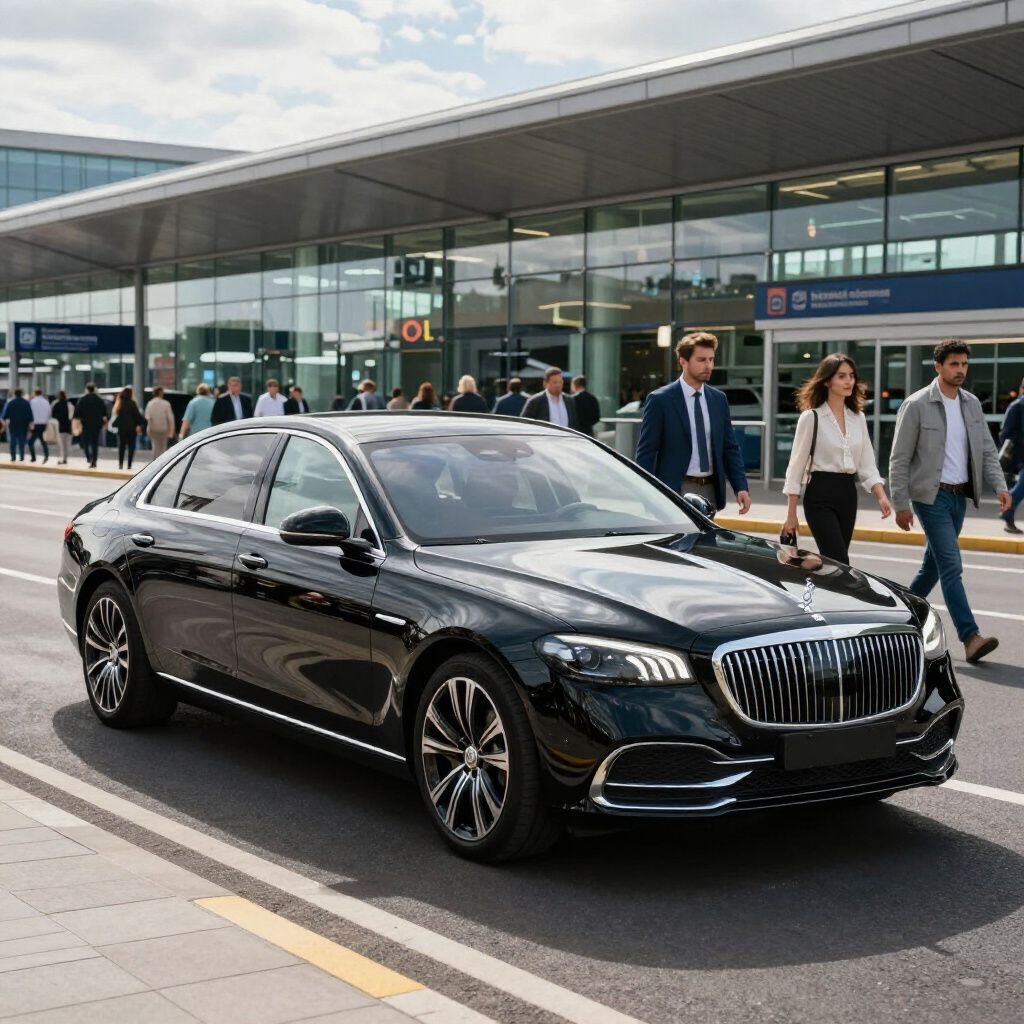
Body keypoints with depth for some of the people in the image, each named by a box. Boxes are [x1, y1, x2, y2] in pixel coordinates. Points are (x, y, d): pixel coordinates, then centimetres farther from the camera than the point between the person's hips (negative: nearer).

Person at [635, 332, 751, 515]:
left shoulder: (719, 399, 11)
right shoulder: (659, 400, -5)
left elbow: (730, 448, 13)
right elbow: (646, 452, -6)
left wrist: (741, 487, 1)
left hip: (711, 491, 6)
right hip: (676, 492, -5)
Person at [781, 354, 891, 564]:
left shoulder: (858, 418, 10)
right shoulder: (811, 418, -6)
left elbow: (867, 465, 9)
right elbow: (796, 467, -4)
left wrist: (881, 496, -8)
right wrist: (791, 516, -6)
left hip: (848, 494, 6)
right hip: (820, 495, -6)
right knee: (839, 564, -14)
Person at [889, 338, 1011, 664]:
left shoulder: (972, 404, 8)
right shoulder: (916, 405, -10)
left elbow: (986, 450, 10)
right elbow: (899, 459, -8)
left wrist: (1000, 486, -7)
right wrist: (901, 505, -10)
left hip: (960, 496, 7)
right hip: (931, 495, -6)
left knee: (934, 563, 14)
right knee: (952, 565, -13)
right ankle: (970, 637, -18)